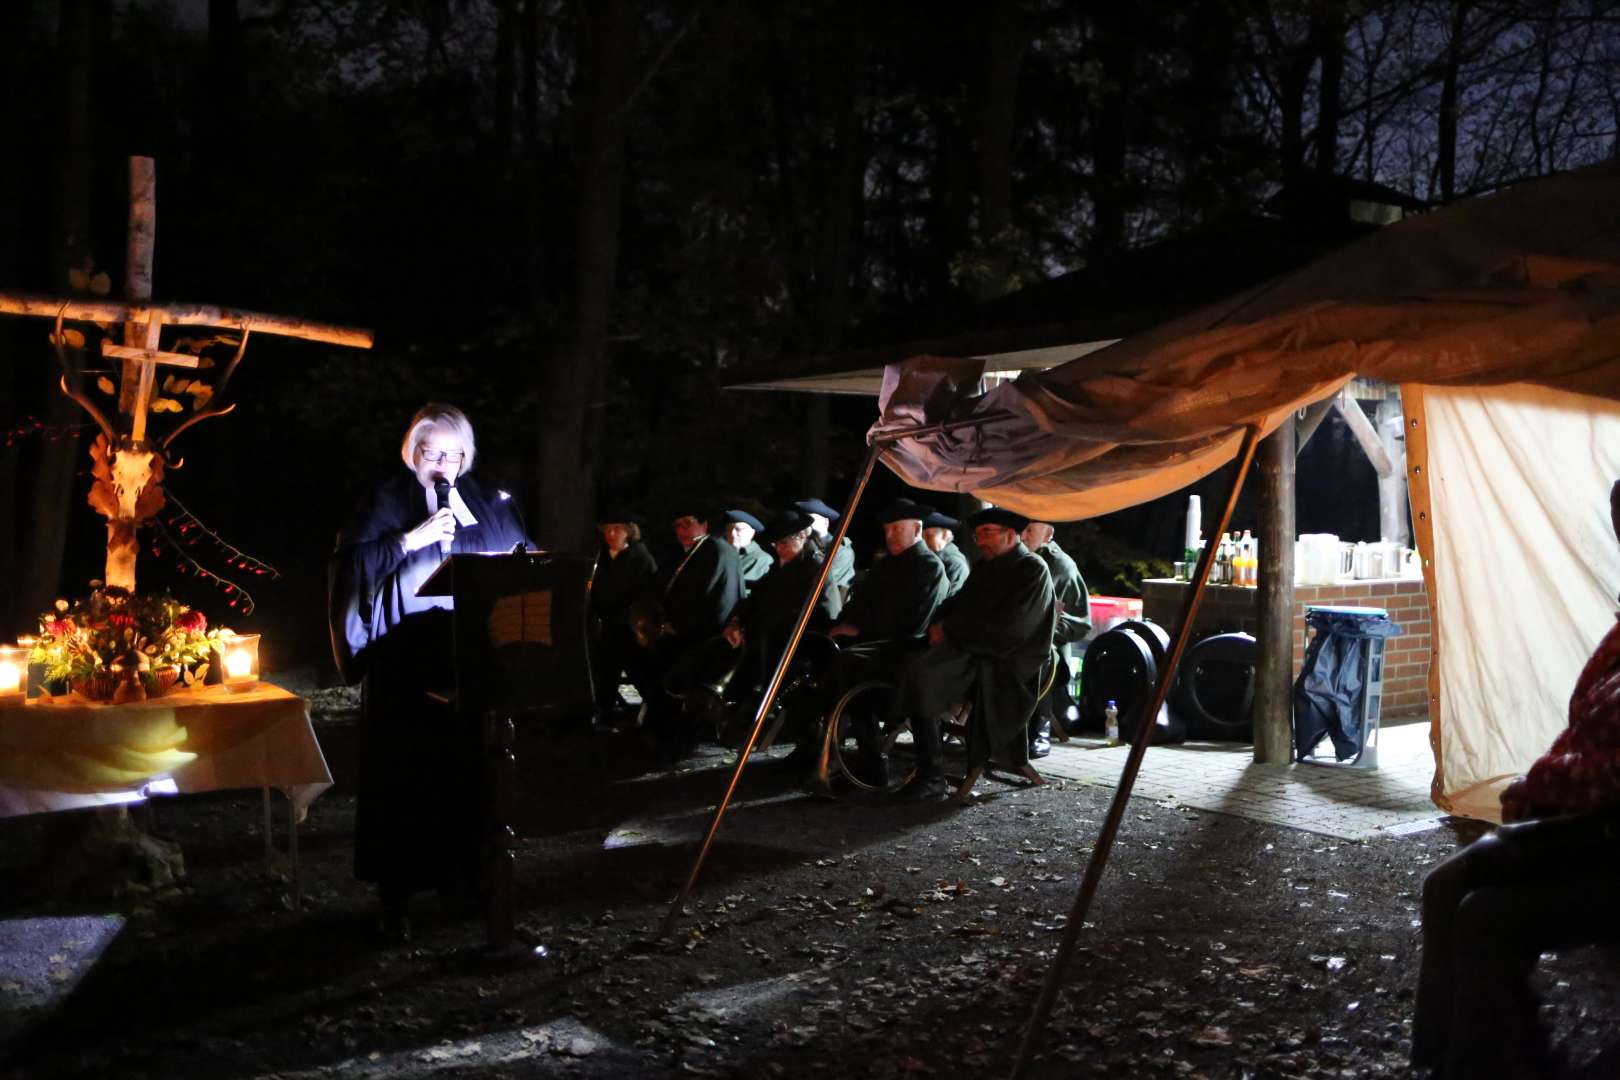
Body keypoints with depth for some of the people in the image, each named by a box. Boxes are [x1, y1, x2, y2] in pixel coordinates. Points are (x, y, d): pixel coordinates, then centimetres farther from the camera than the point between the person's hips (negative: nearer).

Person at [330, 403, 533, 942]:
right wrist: (409, 540, -17)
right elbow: (350, 563, -9)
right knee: (402, 775, -1)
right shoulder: (387, 501, 2)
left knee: (471, 770, 4)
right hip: (405, 667, -3)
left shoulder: (489, 504, 12)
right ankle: (394, 894, 6)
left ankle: (471, 873, 17)